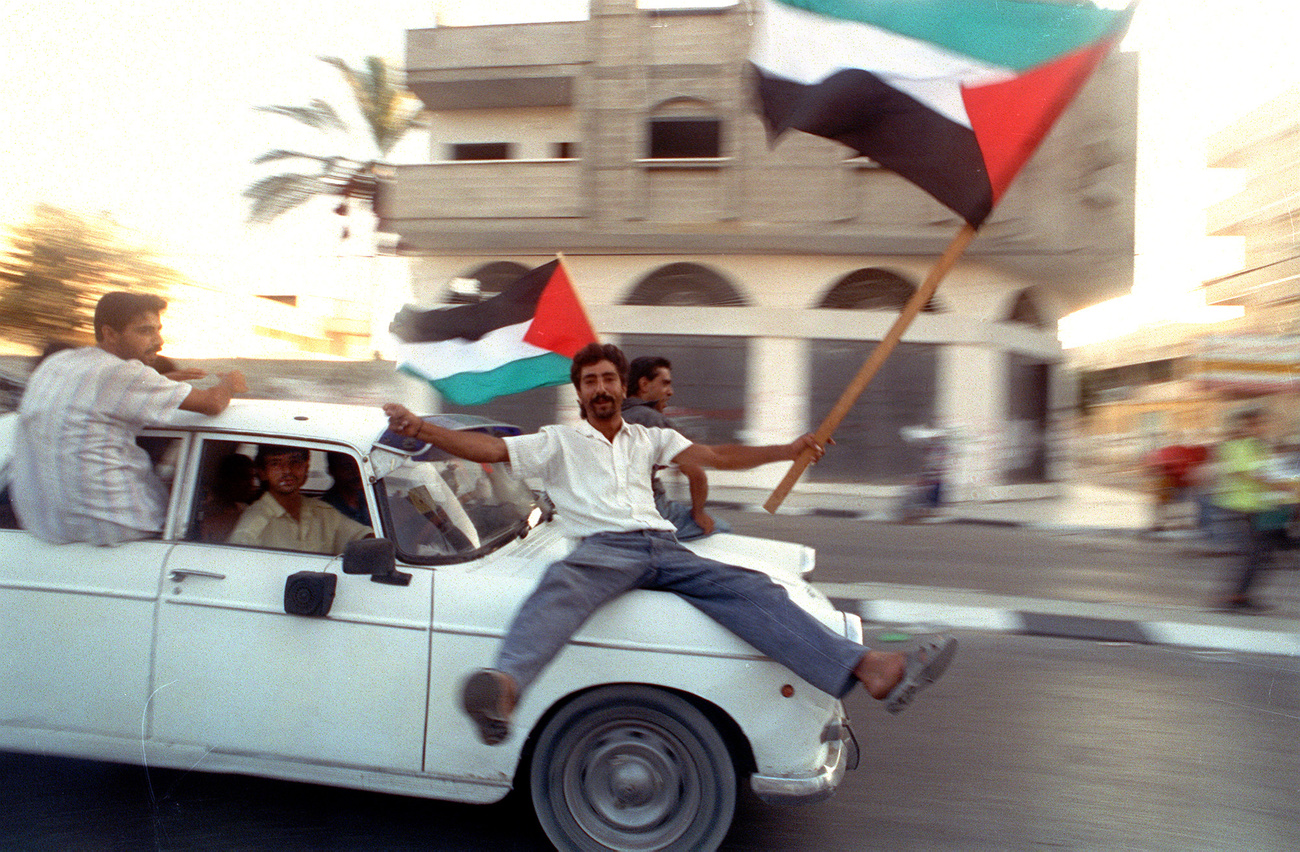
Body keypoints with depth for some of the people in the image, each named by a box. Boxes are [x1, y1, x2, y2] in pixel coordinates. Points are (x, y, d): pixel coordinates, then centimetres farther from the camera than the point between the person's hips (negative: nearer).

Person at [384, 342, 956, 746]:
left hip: (664, 549, 3)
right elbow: (490, 449, 7)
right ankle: (504, 691, -66)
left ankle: (872, 670, -34)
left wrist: (784, 451, 9)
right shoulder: (559, 442, 19)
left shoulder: (649, 439, 28)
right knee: (562, 587, -39)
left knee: (750, 589, -21)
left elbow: (714, 456, 19)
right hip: (602, 547, -3)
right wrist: (419, 430, -5)